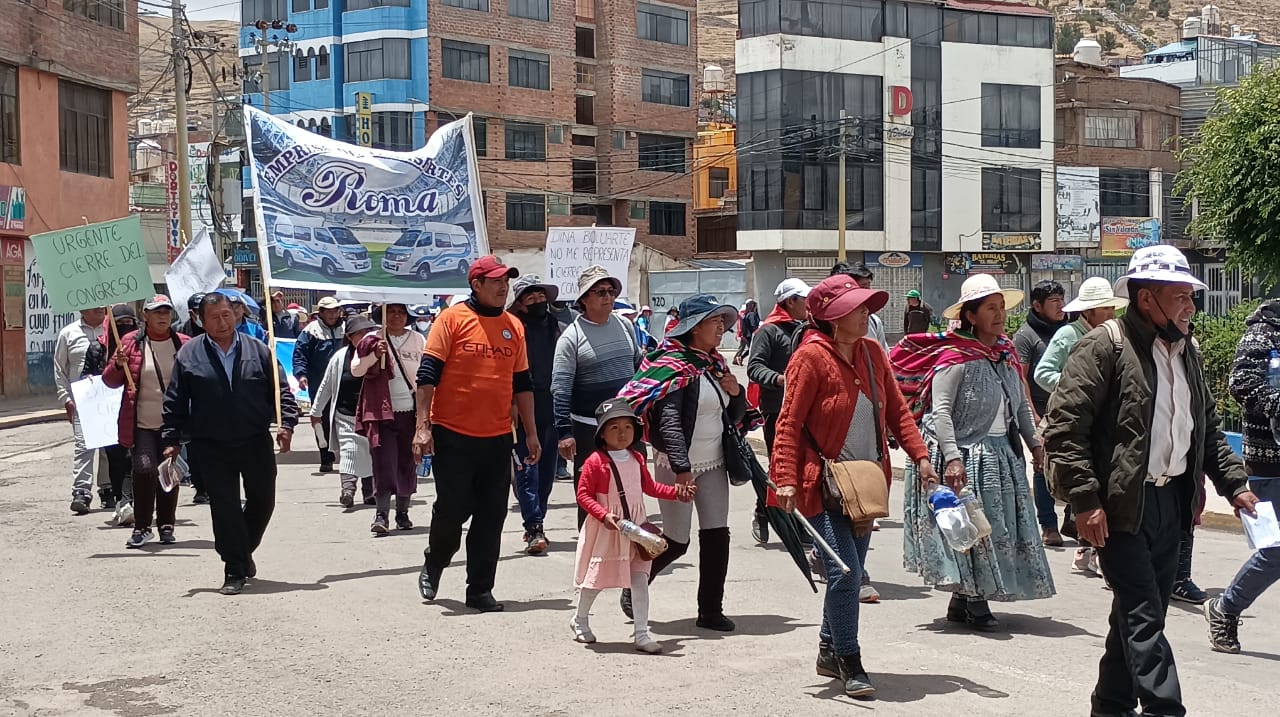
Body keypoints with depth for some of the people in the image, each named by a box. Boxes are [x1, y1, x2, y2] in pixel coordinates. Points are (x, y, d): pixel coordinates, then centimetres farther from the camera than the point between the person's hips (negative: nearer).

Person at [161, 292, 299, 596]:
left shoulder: (258, 350, 3)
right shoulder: (188, 355, 1)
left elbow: (281, 390, 4)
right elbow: (174, 403, 3)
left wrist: (286, 423, -10)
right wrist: (171, 440, -3)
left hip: (256, 443, 2)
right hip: (212, 447, -2)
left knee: (263, 500, 10)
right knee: (224, 507, -2)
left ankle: (244, 551, 35)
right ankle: (235, 570, 6)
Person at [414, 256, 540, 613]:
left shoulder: (513, 326, 10)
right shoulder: (452, 318, -4)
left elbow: (522, 383, 16)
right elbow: (428, 374, -7)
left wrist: (531, 433, 13)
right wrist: (423, 426, -13)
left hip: (497, 438, 4)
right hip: (453, 435, -4)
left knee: (491, 517, 4)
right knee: (451, 510, 0)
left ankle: (480, 589, 14)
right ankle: (432, 567, 28)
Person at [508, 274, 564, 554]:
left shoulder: (557, 328, 13)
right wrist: (511, 404, -15)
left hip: (552, 411, 5)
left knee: (547, 469, 10)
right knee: (527, 469, -6)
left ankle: (535, 523, 21)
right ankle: (534, 527, -8)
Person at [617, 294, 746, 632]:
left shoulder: (716, 363, 12)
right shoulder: (675, 364, -13)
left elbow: (734, 416, 20)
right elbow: (669, 421, -22)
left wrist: (736, 392, -1)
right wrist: (682, 467, -29)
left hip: (713, 464, 7)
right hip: (677, 465, -7)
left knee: (717, 535, 1)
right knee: (676, 541, -1)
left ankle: (710, 611, 10)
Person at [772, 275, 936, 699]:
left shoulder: (872, 354, 7)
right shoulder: (811, 357, -13)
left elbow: (896, 410, 12)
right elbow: (789, 422, -15)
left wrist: (920, 457, 2)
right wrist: (785, 479, -22)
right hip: (823, 482, -7)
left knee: (850, 573, 13)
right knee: (845, 572, -12)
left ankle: (829, 652, 29)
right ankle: (849, 664, 0)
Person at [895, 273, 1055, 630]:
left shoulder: (1006, 353, 10)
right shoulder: (955, 357, -13)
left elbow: (1021, 404, 20)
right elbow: (940, 411, -18)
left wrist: (1034, 442, 16)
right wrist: (953, 458, -26)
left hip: (1003, 454, 8)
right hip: (964, 455, -8)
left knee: (1000, 527, 10)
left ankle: (963, 602, 19)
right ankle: (974, 603, 8)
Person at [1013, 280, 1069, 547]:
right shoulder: (1025, 335, -4)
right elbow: (1020, 380, -9)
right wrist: (1034, 417, -16)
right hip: (1042, 412, -5)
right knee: (1044, 467, 2)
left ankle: (1073, 519, 16)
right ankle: (1048, 527, 11)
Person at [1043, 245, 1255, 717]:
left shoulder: (1187, 351, 13)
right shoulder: (1104, 347, -11)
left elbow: (1208, 426, 24)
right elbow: (1063, 426, -16)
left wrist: (1234, 484, 13)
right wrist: (1085, 501, -20)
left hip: (1171, 501, 8)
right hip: (1122, 504, -8)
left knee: (1141, 613, 14)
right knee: (1144, 615, -8)